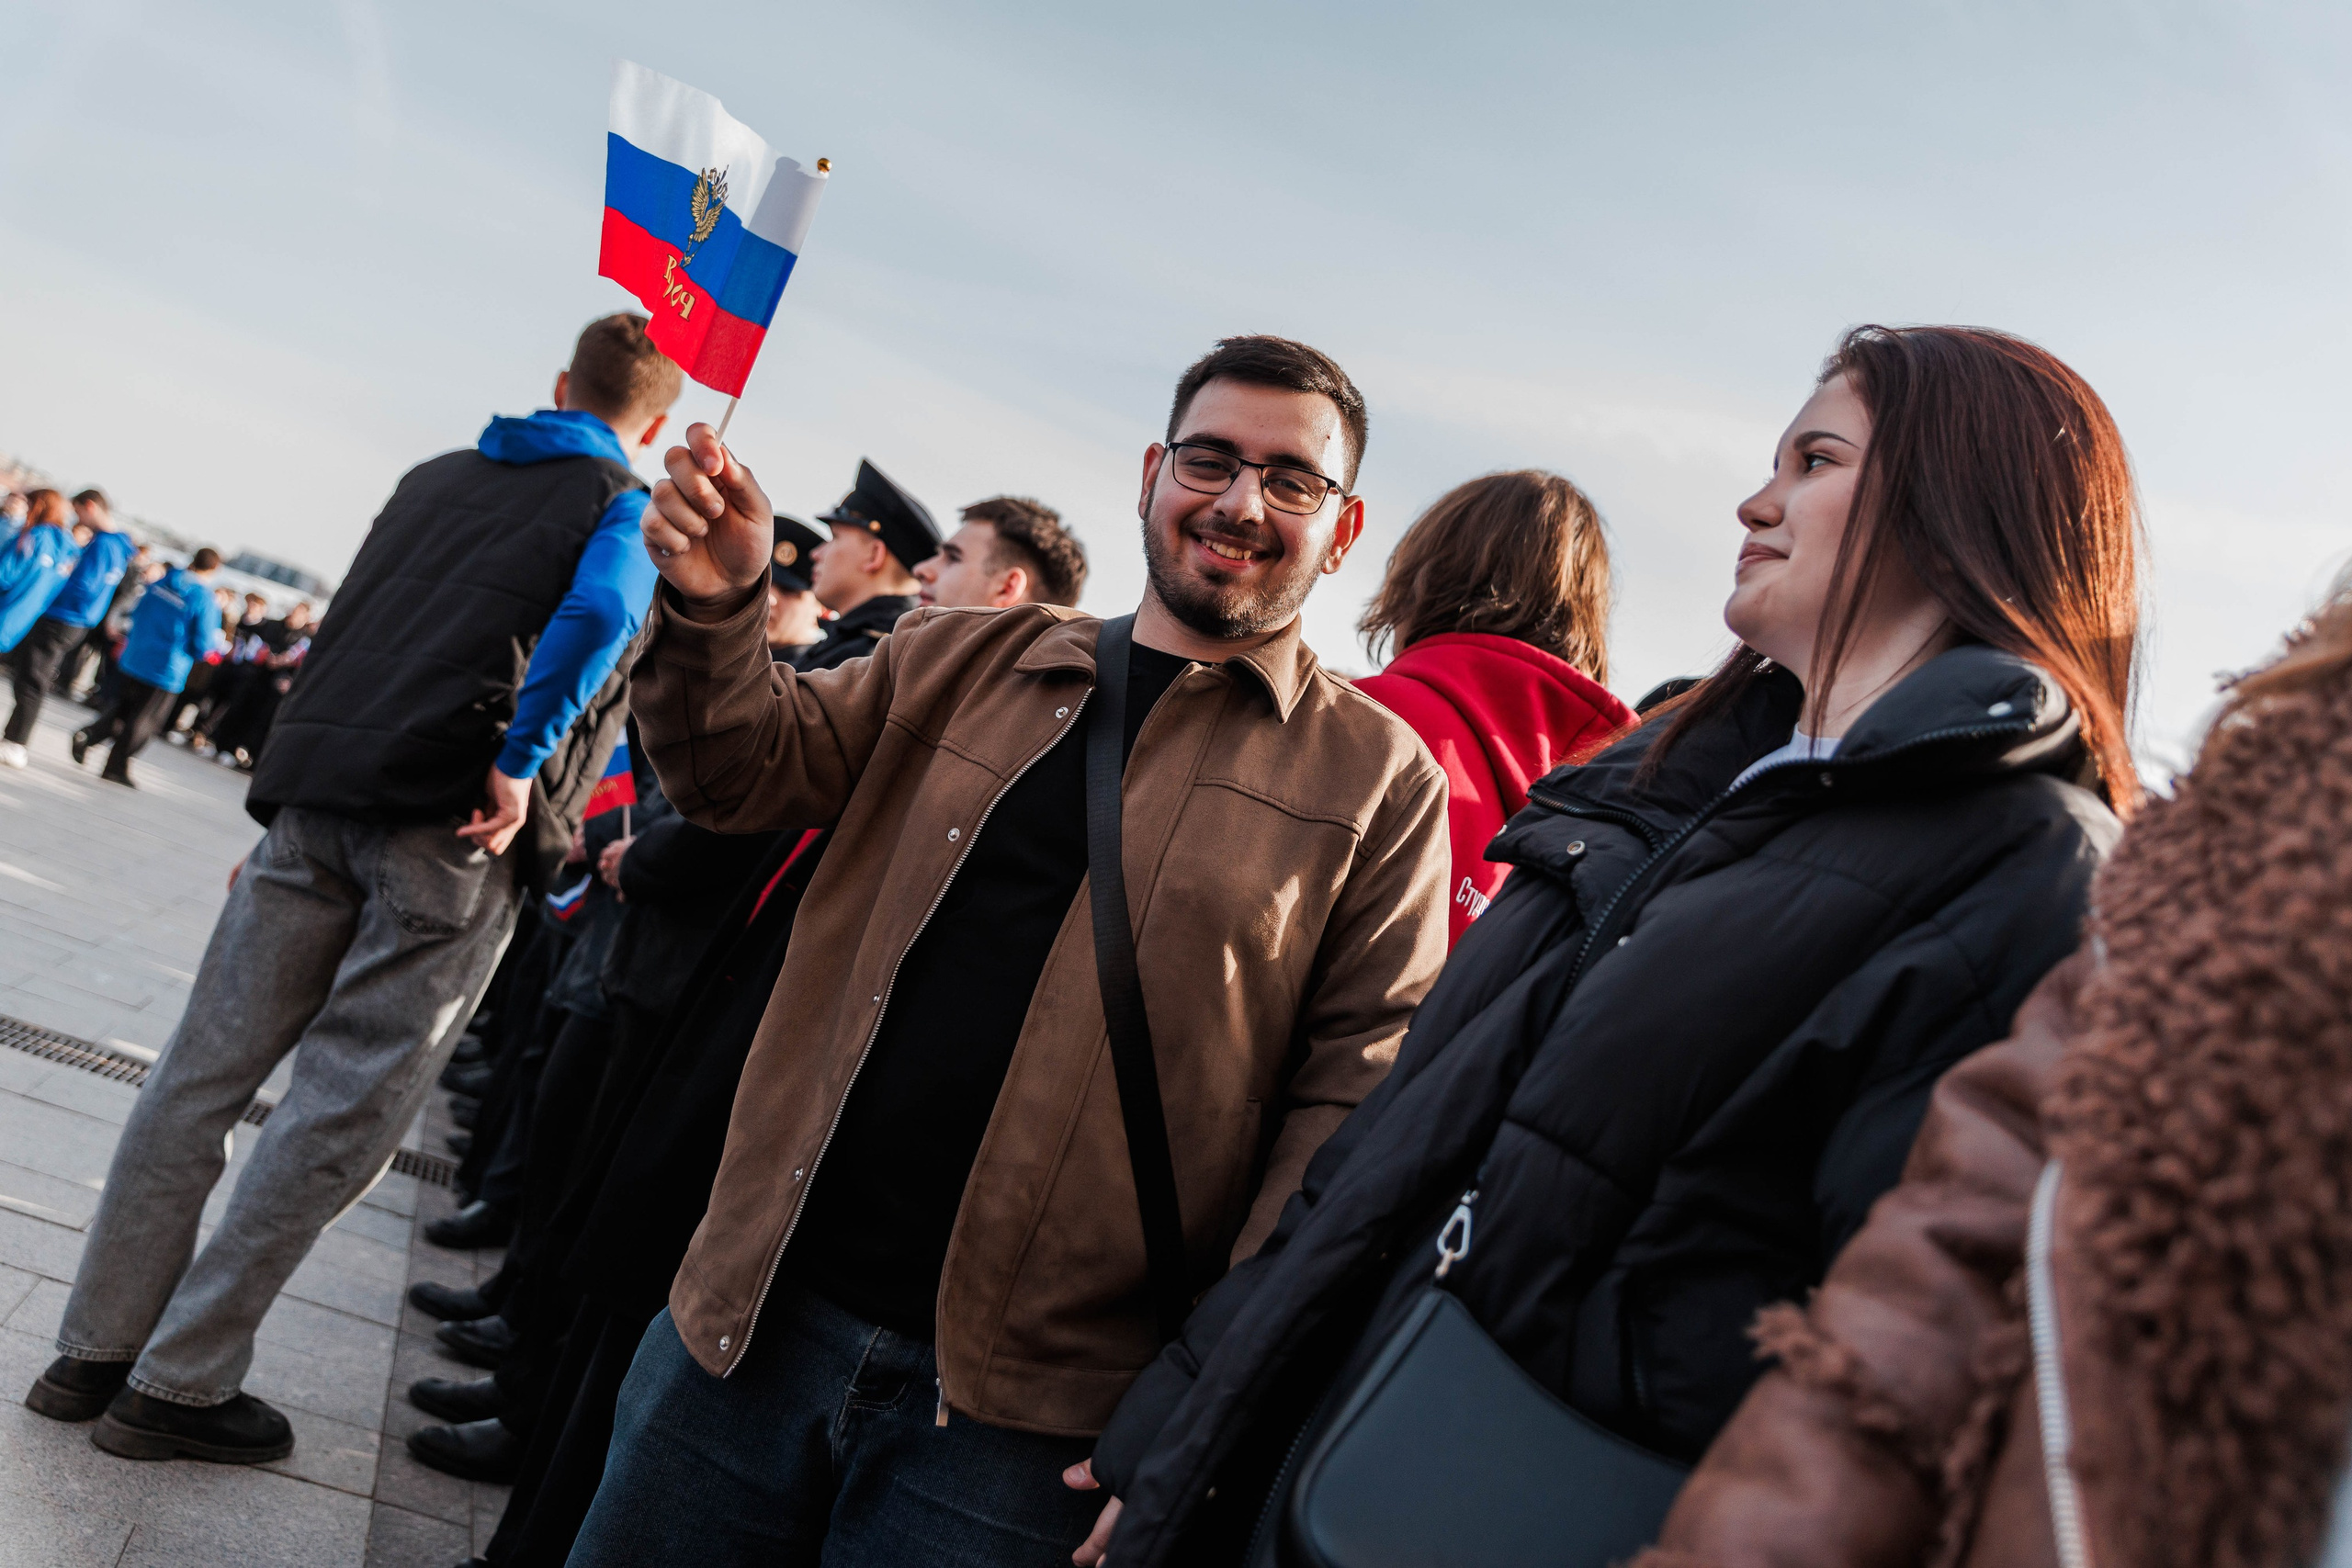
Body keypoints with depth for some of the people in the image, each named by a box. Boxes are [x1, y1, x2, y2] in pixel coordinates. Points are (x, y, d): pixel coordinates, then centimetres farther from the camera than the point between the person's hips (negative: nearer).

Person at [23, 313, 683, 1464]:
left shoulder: (430, 477, 21)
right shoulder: (635, 512, 3)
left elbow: (342, 629, 23)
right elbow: (595, 617, -20)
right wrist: (520, 765, -14)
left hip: (319, 797, 6)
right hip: (454, 829, -5)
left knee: (206, 1071, 10)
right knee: (343, 1114, 3)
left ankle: (95, 1350, 19)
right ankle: (178, 1386, 10)